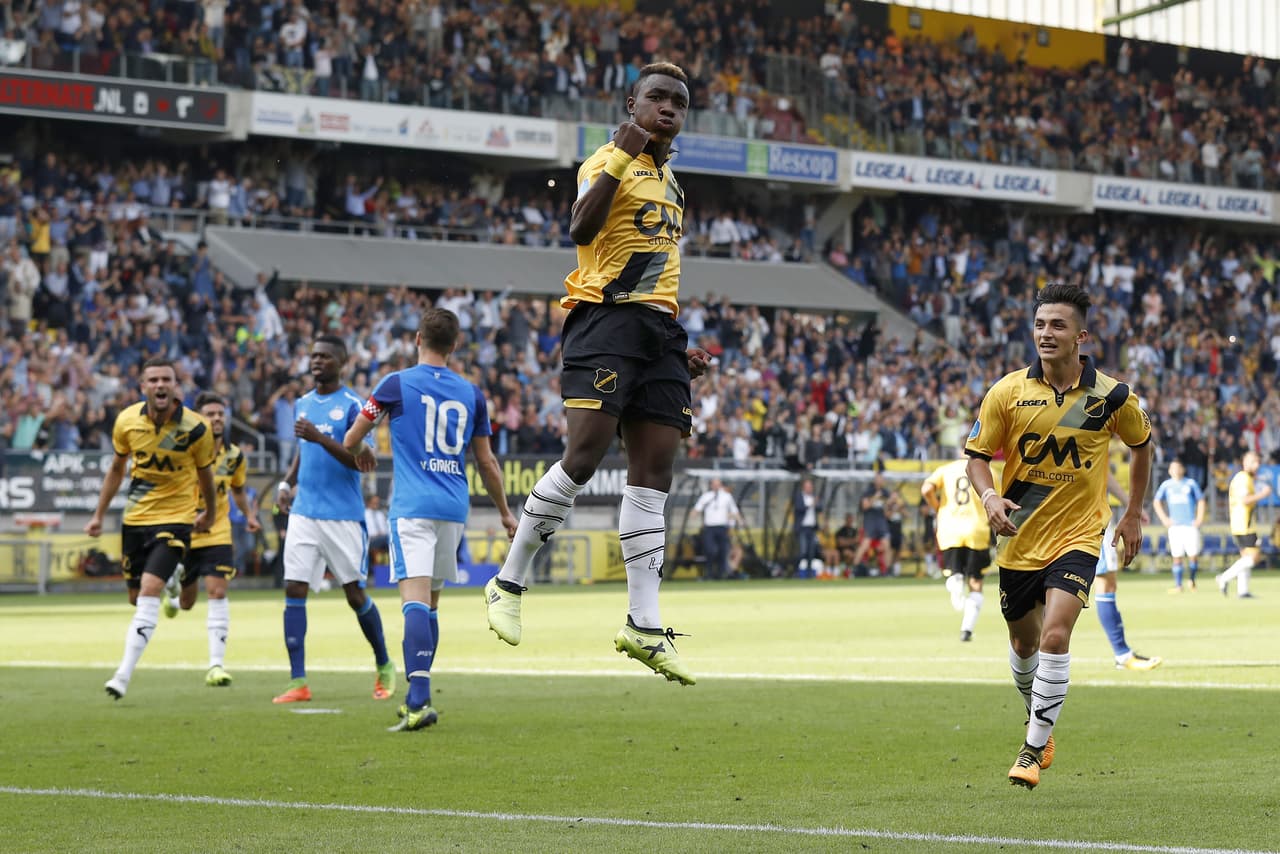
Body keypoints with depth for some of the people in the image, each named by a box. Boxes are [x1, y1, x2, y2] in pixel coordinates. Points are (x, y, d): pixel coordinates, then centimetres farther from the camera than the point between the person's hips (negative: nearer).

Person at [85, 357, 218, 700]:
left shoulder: (195, 428, -13)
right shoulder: (127, 421, -5)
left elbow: (204, 474, 5)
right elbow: (117, 468, 11)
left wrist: (209, 514, 19)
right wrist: (99, 515, 12)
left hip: (175, 518, -4)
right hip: (135, 517, 4)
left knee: (149, 591, -19)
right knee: (136, 597, 9)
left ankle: (123, 675, -23)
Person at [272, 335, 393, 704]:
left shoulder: (352, 406, -8)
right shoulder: (303, 404, 12)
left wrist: (320, 438, -25)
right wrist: (287, 482, 11)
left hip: (343, 516, -5)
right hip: (304, 512, 5)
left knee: (355, 593, 1)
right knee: (294, 590, -6)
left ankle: (384, 666, 24)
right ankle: (298, 682, -6)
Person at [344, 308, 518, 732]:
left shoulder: (397, 384, 0)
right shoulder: (471, 393, 10)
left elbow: (350, 442, 8)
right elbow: (486, 461, 15)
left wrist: (363, 453, 32)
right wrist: (505, 512, 27)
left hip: (412, 506, -5)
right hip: (454, 507, 5)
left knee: (415, 600, -15)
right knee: (430, 604, 16)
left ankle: (419, 701, -30)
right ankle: (417, 696, 22)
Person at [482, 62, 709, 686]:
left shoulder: (669, 181, 24)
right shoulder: (609, 162, 0)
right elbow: (582, 229, -19)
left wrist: (679, 347, 24)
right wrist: (622, 155, -22)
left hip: (660, 330, 8)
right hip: (604, 316, -8)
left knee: (653, 472, 0)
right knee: (584, 456, -16)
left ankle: (644, 624, -2)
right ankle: (509, 583, -2)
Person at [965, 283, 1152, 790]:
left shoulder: (1111, 396, -7)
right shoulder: (1008, 392, -7)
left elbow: (1142, 443, 12)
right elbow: (976, 454, 0)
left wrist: (1134, 514, 13)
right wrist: (989, 497, -20)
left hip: (1077, 538, -2)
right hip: (1019, 539, 2)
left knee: (1055, 637, -20)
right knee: (1024, 643, 16)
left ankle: (1032, 750, -10)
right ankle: (1038, 722, 45)